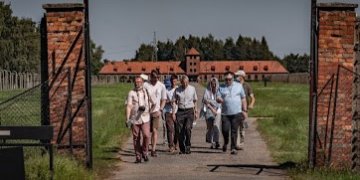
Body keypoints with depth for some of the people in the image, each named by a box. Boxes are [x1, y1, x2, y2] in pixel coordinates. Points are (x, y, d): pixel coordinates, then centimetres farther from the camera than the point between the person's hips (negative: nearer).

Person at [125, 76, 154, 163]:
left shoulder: (146, 92, 9)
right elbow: (128, 106, -6)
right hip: (134, 119, -1)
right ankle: (138, 156, 16)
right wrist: (127, 119, -15)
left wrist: (146, 108, -3)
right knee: (136, 138, 4)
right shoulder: (131, 93, 0)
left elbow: (151, 103, 19)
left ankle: (144, 152, 9)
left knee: (146, 136, -13)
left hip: (145, 118, 1)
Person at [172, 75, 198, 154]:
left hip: (189, 111, -1)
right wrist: (173, 112, -1)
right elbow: (174, 101, 7)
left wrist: (196, 112, 12)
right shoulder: (177, 90, 4)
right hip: (180, 111, 1)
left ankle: (188, 147, -4)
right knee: (180, 130, -2)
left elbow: (195, 101, 13)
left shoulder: (192, 89, 6)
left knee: (188, 128, -18)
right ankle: (182, 149, 11)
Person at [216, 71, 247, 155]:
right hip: (225, 113, 0)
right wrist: (219, 99, -25)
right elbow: (218, 98, 0)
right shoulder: (221, 87, 8)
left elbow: (243, 99, 12)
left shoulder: (239, 86, 9)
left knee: (234, 131, -2)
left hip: (237, 113, 0)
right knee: (225, 130, -5)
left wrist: (245, 110, 7)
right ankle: (225, 143, 23)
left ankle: (233, 148, 4)